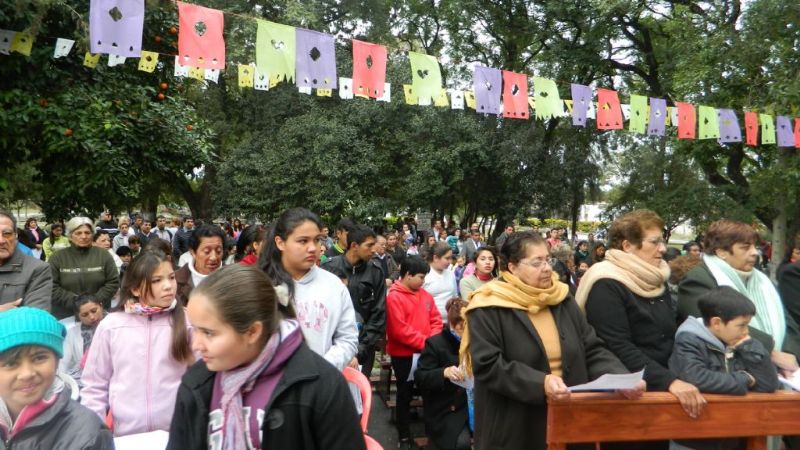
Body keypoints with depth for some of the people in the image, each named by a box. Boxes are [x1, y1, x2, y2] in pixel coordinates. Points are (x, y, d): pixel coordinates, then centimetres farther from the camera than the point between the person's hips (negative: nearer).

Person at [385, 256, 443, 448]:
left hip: (426, 352, 6)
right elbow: (400, 331, -22)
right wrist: (425, 342, -19)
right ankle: (404, 437, 21)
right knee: (405, 395, 7)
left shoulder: (425, 295, 6)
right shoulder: (394, 297, -16)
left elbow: (436, 320, 9)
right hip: (404, 355, -6)